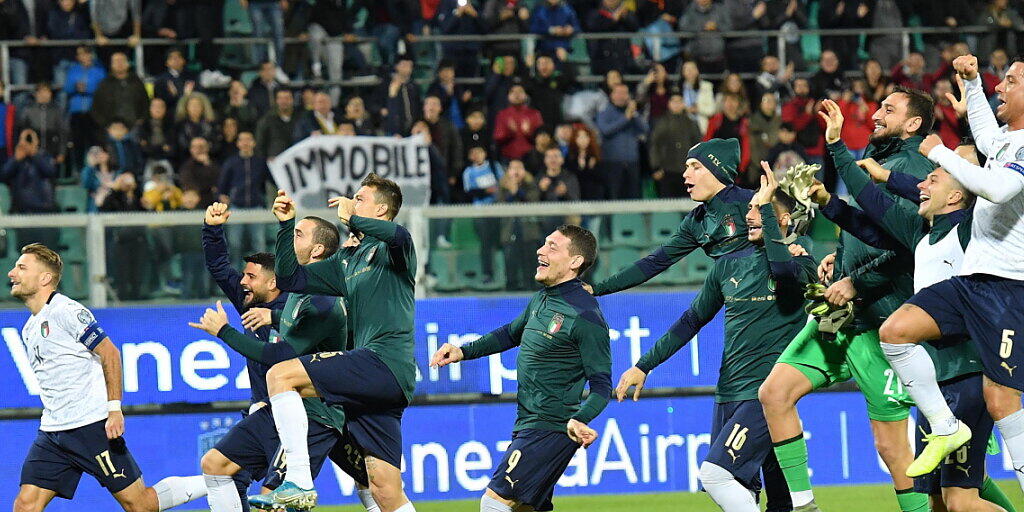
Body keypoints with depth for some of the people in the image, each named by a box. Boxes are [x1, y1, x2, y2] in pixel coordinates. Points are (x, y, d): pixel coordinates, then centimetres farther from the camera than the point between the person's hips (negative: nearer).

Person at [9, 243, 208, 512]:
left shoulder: (65, 311, -10)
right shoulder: (29, 329, 17)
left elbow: (110, 353, -13)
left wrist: (114, 409, -19)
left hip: (91, 426, -8)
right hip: (52, 430, 8)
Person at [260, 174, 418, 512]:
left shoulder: (390, 250, 2)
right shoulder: (348, 261, 27)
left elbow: (399, 237, -24)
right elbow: (290, 279, 28)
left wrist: (353, 218, -11)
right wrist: (286, 224, 19)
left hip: (385, 361, -9)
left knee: (280, 376, -16)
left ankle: (299, 484, -23)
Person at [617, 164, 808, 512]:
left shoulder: (799, 261, -4)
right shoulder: (728, 266, 14)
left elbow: (785, 270, -29)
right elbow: (693, 320, 22)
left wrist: (766, 205, -20)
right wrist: (643, 365, 19)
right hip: (728, 393, 7)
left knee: (714, 472, -21)